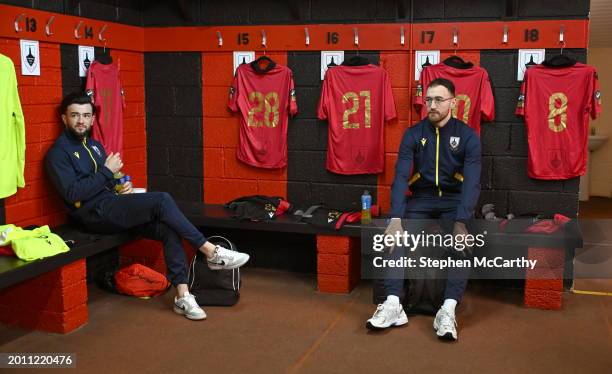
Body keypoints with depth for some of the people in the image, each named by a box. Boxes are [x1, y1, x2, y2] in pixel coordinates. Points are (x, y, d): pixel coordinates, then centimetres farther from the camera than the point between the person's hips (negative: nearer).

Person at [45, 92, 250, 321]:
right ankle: (211, 252, -18)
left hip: (113, 207, 7)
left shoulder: (94, 145, 20)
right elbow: (72, 194, -17)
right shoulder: (58, 153, -4)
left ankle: (182, 296, -19)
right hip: (95, 214, -7)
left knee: (168, 228, -18)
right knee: (162, 201, -26)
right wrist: (107, 171, -12)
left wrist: (122, 186, 3)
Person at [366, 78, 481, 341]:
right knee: (395, 236, -24)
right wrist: (396, 217, -25)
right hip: (422, 198, 2)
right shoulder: (413, 134, 1)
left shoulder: (468, 136, -4)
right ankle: (393, 305, -28)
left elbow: (472, 181, -15)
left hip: (454, 200, -1)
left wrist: (461, 221, -30)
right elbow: (401, 176, -10)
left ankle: (448, 311, -32)